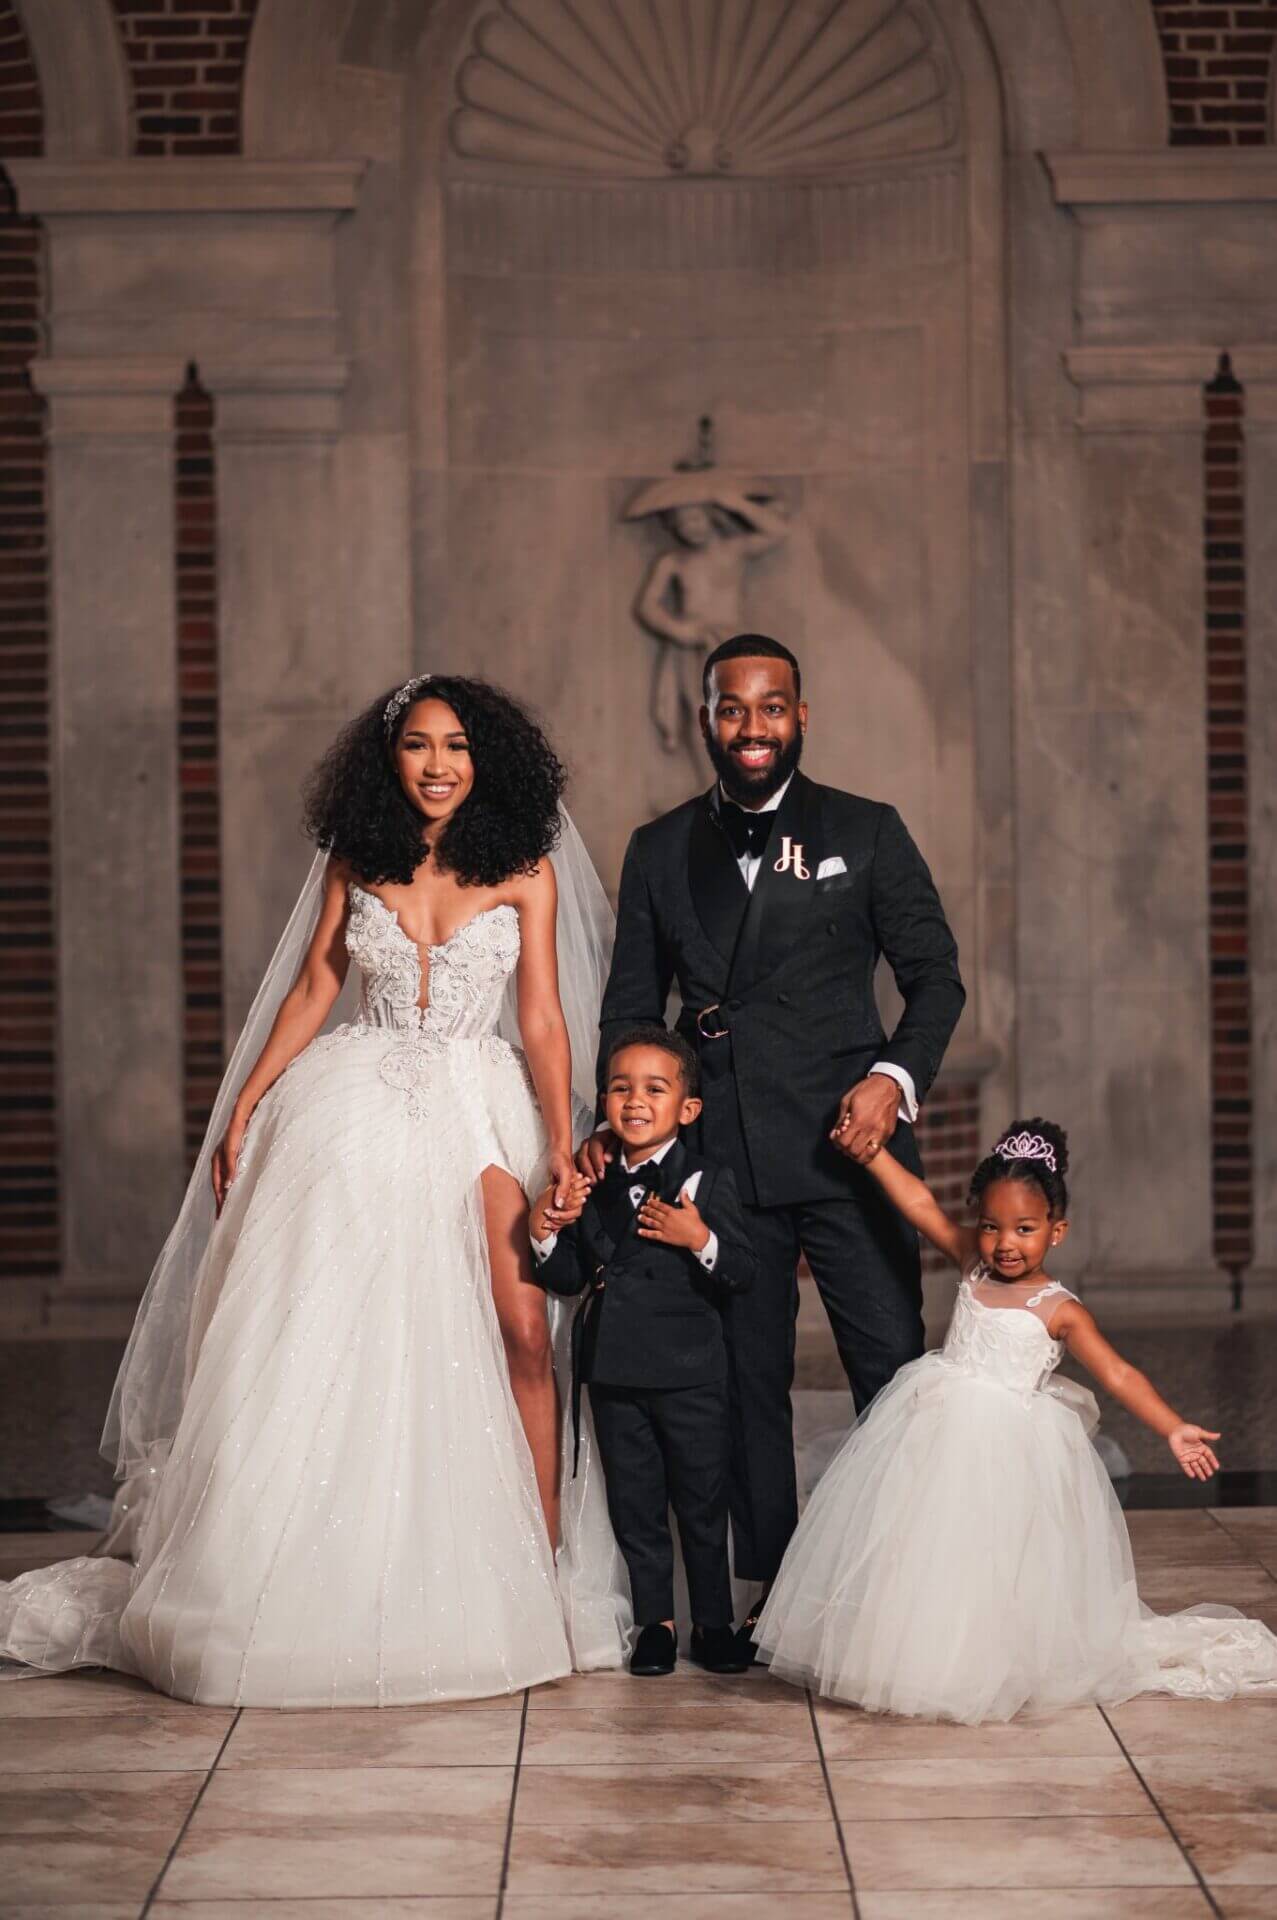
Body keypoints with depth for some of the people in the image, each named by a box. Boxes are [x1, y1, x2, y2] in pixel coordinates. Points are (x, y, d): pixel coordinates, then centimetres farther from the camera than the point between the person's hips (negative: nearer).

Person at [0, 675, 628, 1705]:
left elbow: (543, 1019, -1)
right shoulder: (355, 860, 6)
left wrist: (562, 1148, -8)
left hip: (478, 1108, -1)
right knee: (317, 1336, -1)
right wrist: (243, 1108, 6)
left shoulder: (525, 870, 1)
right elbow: (311, 989, 11)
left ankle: (539, 1573, -4)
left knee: (521, 1332, -14)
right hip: (357, 1106, 1)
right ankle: (303, 1592, 9)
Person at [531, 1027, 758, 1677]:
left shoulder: (707, 1183, -5)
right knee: (634, 1502, 10)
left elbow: (744, 1275, -10)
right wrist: (546, 1232, -6)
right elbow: (569, 1278, 10)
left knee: (702, 1501, 5)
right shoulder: (592, 1186, 7)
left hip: (690, 1373, -4)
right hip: (614, 1372, 4)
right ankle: (655, 1621, 21)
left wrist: (701, 1239, -25)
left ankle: (713, 1620, 17)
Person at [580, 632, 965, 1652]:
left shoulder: (867, 832, 4)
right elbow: (631, 1005, 15)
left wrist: (896, 1076, -13)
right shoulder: (659, 850, 11)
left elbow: (936, 974, 4)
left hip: (848, 1143, -2)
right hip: (719, 1155, 3)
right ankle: (770, 1591, 16)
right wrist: (618, 1122, 2)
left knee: (893, 1364, -3)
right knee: (744, 1380, 7)